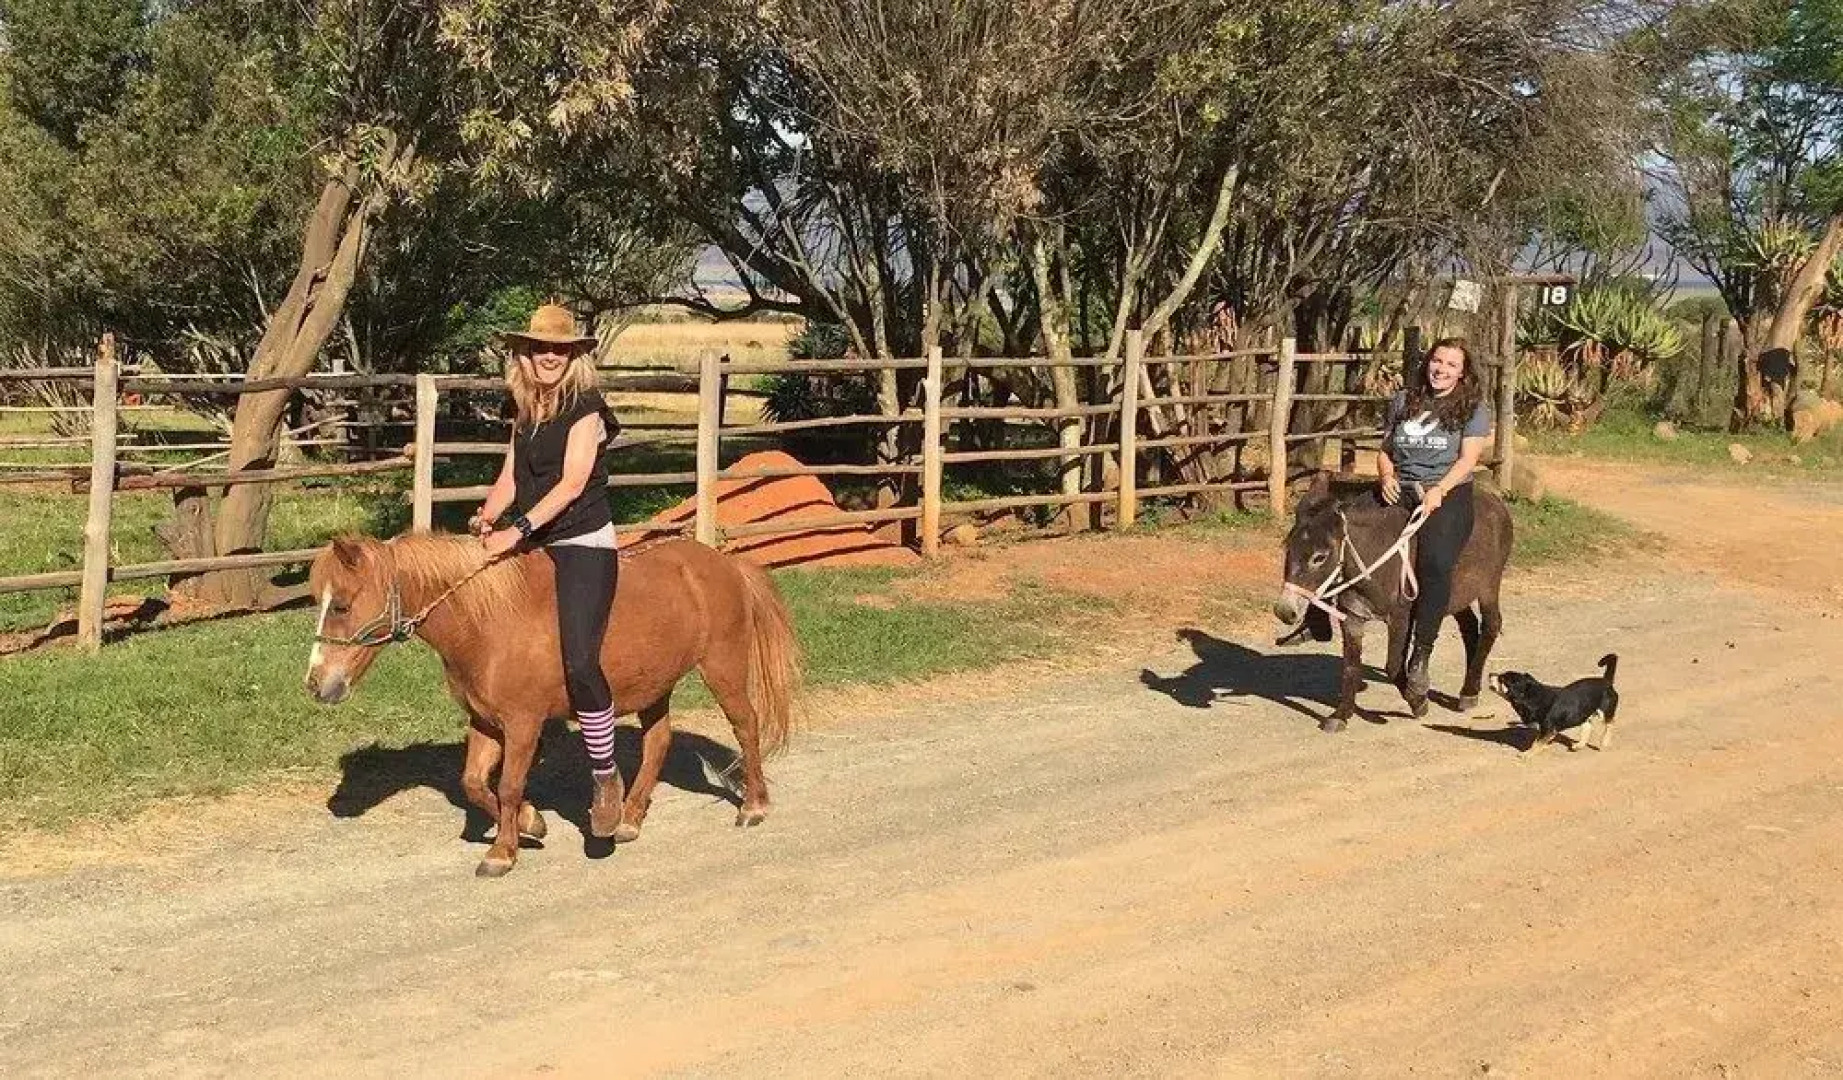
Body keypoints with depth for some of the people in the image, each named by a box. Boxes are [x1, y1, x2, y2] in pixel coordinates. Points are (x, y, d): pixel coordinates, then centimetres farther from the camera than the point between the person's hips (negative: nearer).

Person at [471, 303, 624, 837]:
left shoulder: (586, 408, -10)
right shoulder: (526, 411, 13)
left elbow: (572, 483, -19)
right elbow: (510, 477, 13)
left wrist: (517, 530, -26)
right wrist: (487, 518, -7)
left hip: (584, 546, -8)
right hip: (533, 548, 8)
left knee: (579, 661, -23)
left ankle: (607, 778, -8)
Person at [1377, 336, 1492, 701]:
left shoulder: (1473, 409, 8)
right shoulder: (1403, 401, 19)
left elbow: (1468, 458, -3)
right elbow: (1385, 450, 21)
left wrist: (1439, 490, -18)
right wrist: (1387, 475, -1)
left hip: (1447, 493, -4)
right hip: (1399, 490, 5)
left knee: (1435, 562, -31)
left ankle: (1420, 657, -28)